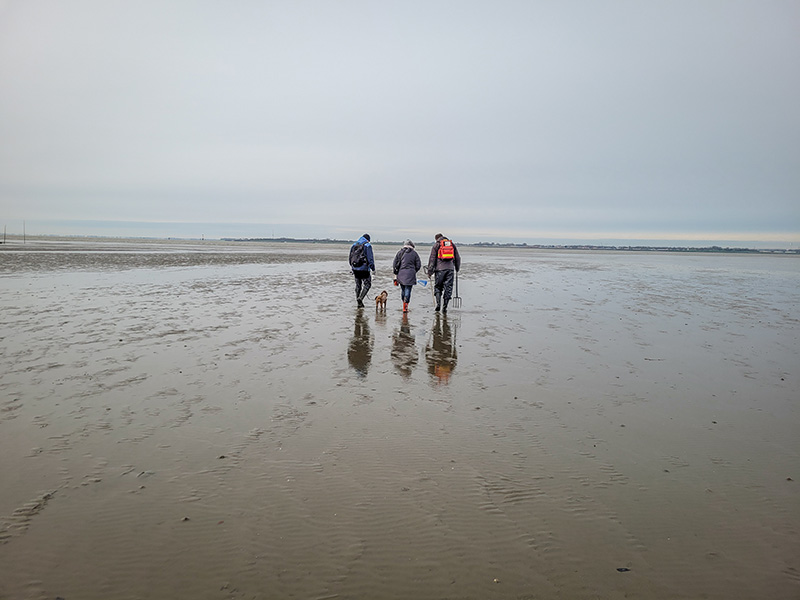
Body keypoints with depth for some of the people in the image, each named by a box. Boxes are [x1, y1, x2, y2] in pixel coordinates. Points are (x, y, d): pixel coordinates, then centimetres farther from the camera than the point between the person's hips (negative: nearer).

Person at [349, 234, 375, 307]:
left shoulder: (354, 245, 10)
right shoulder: (367, 245, -7)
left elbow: (350, 257, 15)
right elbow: (370, 258, -12)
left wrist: (352, 267, 24)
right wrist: (373, 268, -7)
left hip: (355, 268, 6)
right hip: (364, 269, -6)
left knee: (358, 285, 14)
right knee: (367, 284, 5)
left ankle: (359, 303, 17)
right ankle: (360, 298, -14)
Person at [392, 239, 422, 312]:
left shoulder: (400, 252, 6)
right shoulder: (414, 253, 4)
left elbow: (395, 264, 3)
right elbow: (418, 265, 3)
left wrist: (396, 274, 9)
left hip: (401, 273, 2)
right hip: (410, 275, -2)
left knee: (403, 289, 15)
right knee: (408, 290, -2)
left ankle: (404, 305, 24)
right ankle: (405, 307, -10)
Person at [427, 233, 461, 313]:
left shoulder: (436, 245, 5)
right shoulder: (452, 244, 15)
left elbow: (432, 259, 1)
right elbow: (458, 258, 16)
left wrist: (429, 271, 4)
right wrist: (457, 269, 25)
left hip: (440, 269, -2)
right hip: (450, 269, 2)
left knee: (438, 287, 9)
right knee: (448, 288, 5)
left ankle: (438, 304, -7)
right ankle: (444, 307, 3)